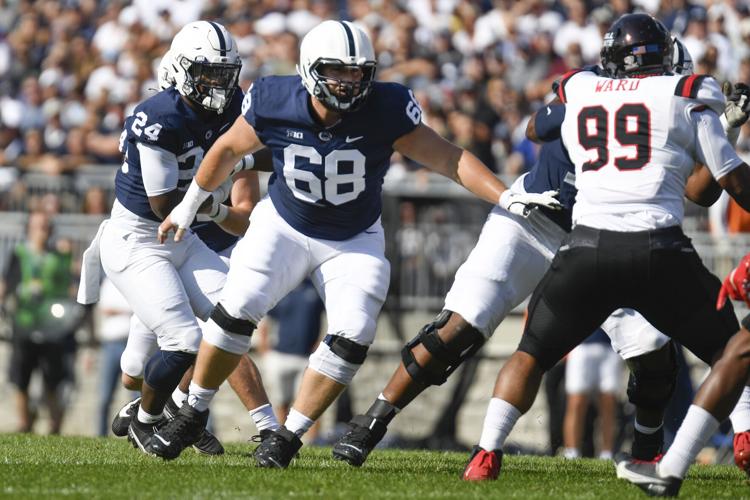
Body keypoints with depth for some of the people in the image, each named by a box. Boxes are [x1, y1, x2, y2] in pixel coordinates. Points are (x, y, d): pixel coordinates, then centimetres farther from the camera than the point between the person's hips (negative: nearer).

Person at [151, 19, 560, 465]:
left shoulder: (386, 111, -23)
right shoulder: (275, 103, -19)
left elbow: (449, 159, -19)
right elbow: (229, 149, 0)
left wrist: (508, 198, -29)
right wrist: (189, 206, 12)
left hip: (354, 241, 0)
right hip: (284, 226, 0)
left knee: (352, 339, -16)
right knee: (237, 310, -17)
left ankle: (289, 437, -2)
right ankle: (193, 415, 1)